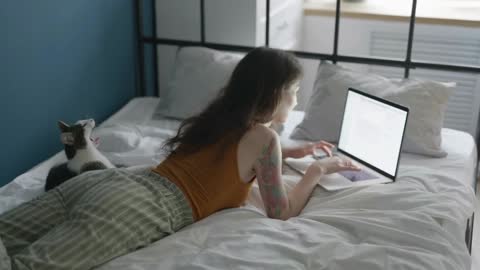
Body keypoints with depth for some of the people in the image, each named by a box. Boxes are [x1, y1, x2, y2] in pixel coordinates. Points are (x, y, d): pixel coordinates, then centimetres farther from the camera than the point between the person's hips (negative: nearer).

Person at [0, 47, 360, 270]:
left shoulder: (222, 117, 23)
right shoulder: (263, 136, 0)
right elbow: (281, 213, 7)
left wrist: (292, 152, 44)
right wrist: (319, 169, 20)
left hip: (115, 182, 9)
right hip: (147, 207, -8)